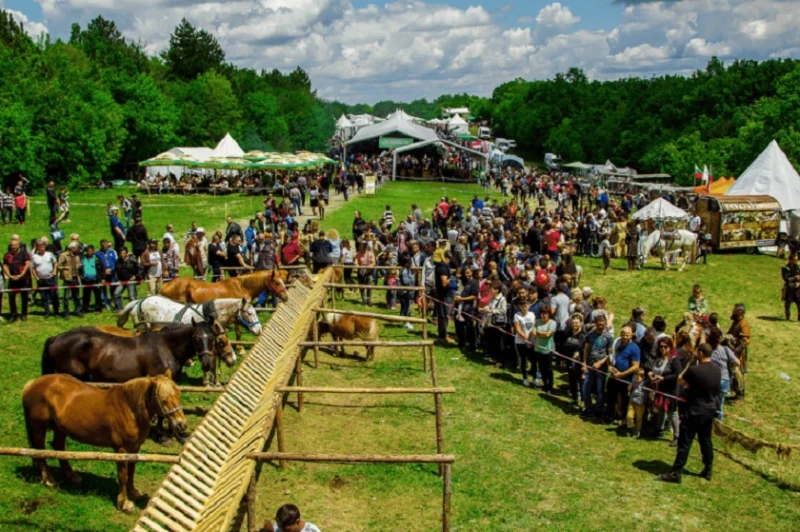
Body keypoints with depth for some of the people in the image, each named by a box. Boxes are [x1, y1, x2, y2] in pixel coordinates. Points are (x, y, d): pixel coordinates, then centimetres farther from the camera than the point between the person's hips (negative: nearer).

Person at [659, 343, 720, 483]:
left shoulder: (694, 369, -21)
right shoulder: (717, 369, 1)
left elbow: (680, 381, -6)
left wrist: (688, 366, 3)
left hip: (694, 411, -7)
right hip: (710, 410, 7)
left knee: (685, 442, -3)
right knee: (706, 440, 18)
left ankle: (676, 473, -1)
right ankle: (707, 471, 26)